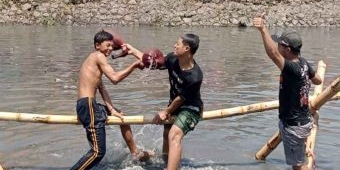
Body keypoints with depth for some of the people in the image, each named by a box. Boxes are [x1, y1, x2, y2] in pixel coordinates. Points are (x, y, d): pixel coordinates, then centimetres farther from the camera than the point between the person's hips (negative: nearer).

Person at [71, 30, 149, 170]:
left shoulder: (94, 59, 21)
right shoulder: (98, 56, -7)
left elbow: (102, 88, 15)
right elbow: (115, 78, -18)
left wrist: (111, 110, 6)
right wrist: (134, 65, -9)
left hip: (90, 104, 11)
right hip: (88, 105, -11)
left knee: (122, 116, 31)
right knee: (98, 151, -14)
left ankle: (135, 153, 45)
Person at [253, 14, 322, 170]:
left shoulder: (292, 69, -30)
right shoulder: (303, 63, -4)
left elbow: (273, 53, -48)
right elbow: (318, 80, 13)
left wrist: (263, 29, -56)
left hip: (294, 126, -9)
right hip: (304, 120, 9)